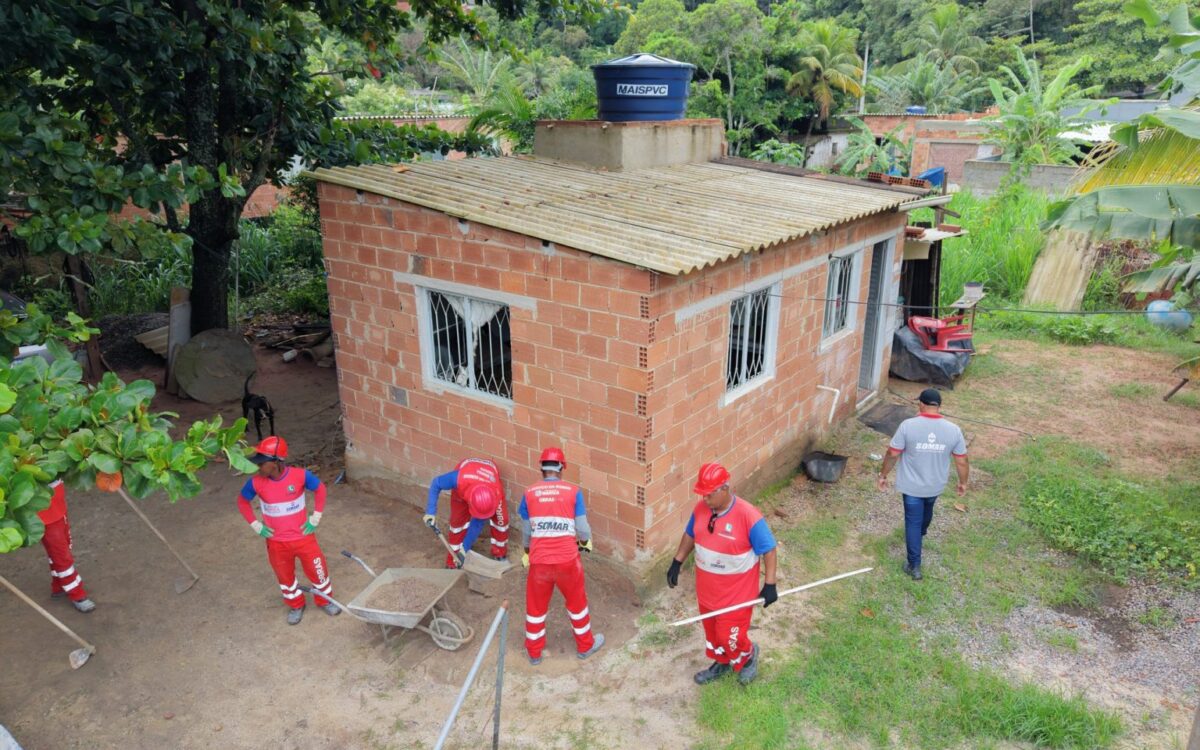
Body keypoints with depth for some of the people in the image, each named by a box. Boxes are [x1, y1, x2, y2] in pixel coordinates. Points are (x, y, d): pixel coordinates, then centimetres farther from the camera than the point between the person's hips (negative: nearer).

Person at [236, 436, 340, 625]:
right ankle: (295, 605, 46)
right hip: (276, 542, 2)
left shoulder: (300, 475, -23)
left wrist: (315, 517, -5)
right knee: (285, 576, 20)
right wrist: (256, 525, -2)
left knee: (317, 570, 13)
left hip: (303, 537, -1)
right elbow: (242, 501, 3)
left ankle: (325, 600, 41)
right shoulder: (256, 482, -18)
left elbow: (320, 489, -4)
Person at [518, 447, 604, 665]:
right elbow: (582, 528, -4)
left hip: (539, 561, 1)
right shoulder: (573, 492, -5)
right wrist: (586, 542, 19)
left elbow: (526, 531, 7)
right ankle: (585, 645, 39)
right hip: (567, 560, -1)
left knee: (536, 606, 21)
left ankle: (534, 652, 35)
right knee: (576, 602, 22)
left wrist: (526, 552, 27)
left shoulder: (529, 494, 0)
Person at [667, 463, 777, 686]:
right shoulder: (701, 508, -10)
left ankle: (748, 656, 39)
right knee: (712, 629, 23)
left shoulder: (748, 516, -28)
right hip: (707, 588, 6)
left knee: (729, 635, 5)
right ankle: (722, 662, 50)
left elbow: (768, 550, -17)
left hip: (736, 592, -6)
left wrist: (769, 585, -17)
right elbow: (690, 535, 8)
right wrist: (677, 562, 9)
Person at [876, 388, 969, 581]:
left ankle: (914, 565, 13)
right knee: (927, 511, 31)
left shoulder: (908, 426, -22)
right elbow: (962, 461, -6)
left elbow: (892, 454, -14)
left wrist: (883, 475, 1)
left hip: (911, 485, -3)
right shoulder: (953, 430, -14)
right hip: (936, 485, 3)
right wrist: (963, 482, 11)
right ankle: (920, 534, 60)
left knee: (913, 521, 10)